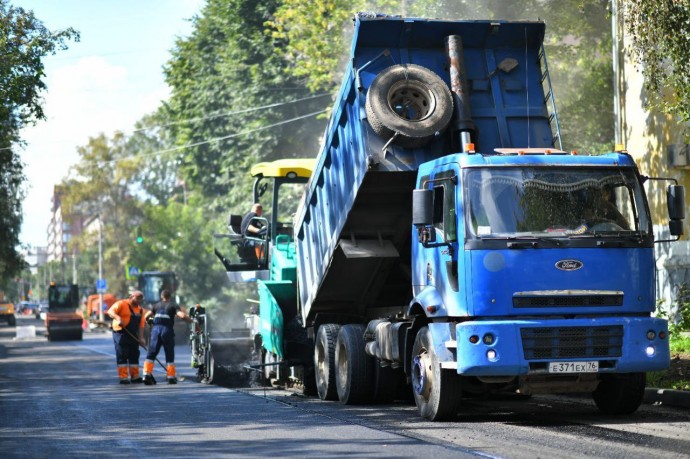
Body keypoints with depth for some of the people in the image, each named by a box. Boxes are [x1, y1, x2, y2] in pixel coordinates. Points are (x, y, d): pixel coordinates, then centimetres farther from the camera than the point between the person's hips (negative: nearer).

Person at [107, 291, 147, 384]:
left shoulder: (140, 310, 13)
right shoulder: (122, 304, -5)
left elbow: (141, 325, 9)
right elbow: (110, 311, -16)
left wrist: (141, 338, -2)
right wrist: (117, 317, -35)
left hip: (133, 335, 7)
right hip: (120, 334, -7)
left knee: (134, 355, 10)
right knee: (122, 356, -6)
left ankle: (135, 376, 19)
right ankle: (123, 377, -4)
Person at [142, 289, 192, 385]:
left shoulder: (157, 305, 15)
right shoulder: (174, 305, 7)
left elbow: (147, 315, 6)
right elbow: (182, 315, -10)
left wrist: (148, 320, 27)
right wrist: (190, 320, 7)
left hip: (156, 328, 2)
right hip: (167, 330, -2)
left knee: (151, 354, 3)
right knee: (169, 355, 8)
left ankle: (147, 374, -11)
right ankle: (171, 377, 9)